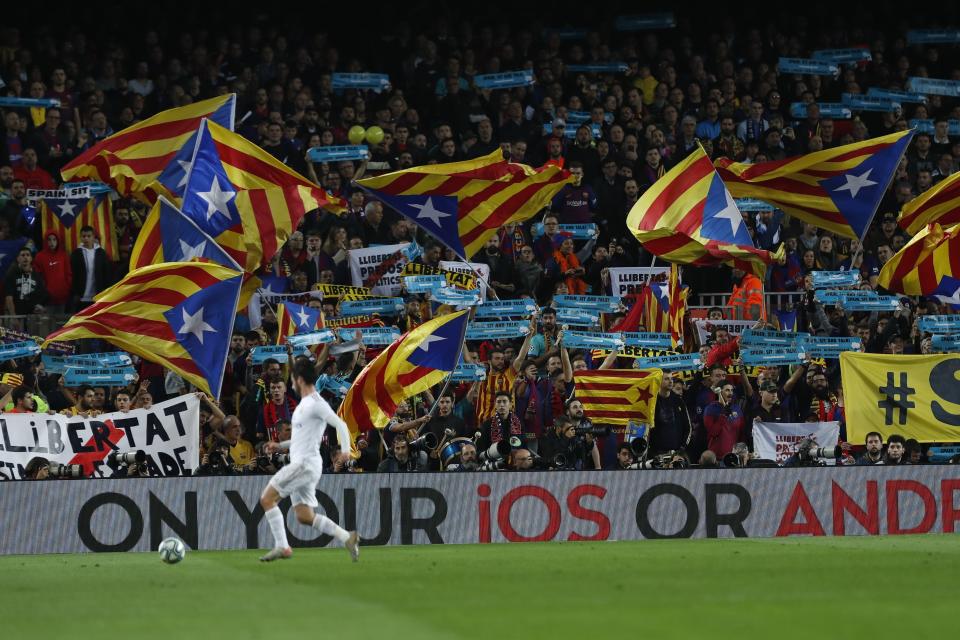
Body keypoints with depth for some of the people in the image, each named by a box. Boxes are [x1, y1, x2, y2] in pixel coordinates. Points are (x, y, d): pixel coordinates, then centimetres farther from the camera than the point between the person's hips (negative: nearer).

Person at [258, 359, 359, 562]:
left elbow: (340, 424, -19)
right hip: (300, 464, 10)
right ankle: (346, 537, 6)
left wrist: (345, 450, -31)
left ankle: (281, 547, -9)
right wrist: (280, 446, 23)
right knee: (305, 517, 7)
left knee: (267, 499, -9)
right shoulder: (304, 405, 19)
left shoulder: (316, 404, -11)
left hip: (305, 463, -10)